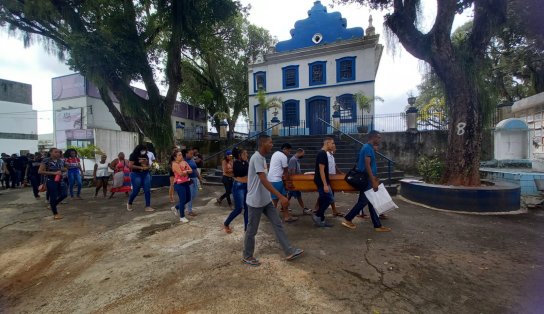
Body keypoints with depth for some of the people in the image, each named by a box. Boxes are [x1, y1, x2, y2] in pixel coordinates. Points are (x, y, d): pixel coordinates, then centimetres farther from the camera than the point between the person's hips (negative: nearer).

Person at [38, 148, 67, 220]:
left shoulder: (61, 161, 7)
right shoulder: (46, 161, -10)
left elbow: (65, 169, 22)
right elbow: (40, 171, -14)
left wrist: (64, 169, -2)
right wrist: (54, 173, -20)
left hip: (60, 180, 6)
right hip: (50, 181, -6)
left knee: (64, 195, 2)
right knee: (53, 197, 0)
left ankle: (52, 205, 31)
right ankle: (55, 214, 13)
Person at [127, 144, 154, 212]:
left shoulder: (145, 156, 12)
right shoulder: (133, 156, -5)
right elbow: (130, 165, -14)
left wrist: (147, 167, -1)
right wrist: (140, 167, -16)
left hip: (146, 174, 5)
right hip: (136, 174, -5)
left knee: (147, 190, -2)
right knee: (136, 191, 2)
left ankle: (148, 206, 3)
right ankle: (129, 203, 30)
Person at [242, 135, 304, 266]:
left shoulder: (262, 158, 9)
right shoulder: (256, 158, -22)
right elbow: (264, 181, -30)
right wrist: (281, 196, -34)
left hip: (266, 200, 9)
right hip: (256, 201, -9)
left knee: (278, 224, 9)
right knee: (252, 230, 8)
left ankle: (289, 252, 18)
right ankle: (247, 256, 27)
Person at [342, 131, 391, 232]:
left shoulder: (368, 148, 15)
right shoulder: (368, 148, -17)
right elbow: (367, 166, -23)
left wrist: (375, 178, 22)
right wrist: (373, 182, -23)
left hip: (367, 180, 10)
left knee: (372, 202, 11)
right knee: (363, 201, -1)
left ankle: (378, 225, 18)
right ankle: (347, 219, 10)